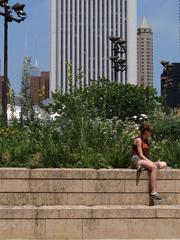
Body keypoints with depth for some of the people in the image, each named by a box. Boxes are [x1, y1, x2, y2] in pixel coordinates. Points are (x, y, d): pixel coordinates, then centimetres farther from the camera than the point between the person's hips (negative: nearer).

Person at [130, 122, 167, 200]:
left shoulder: (146, 141, 19)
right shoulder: (138, 140, -7)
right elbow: (141, 155, -14)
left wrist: (153, 163, -1)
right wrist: (152, 162, -18)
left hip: (144, 160, 9)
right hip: (137, 160, -9)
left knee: (164, 164, -5)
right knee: (154, 167, -34)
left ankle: (143, 167, -25)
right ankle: (153, 192, -39)